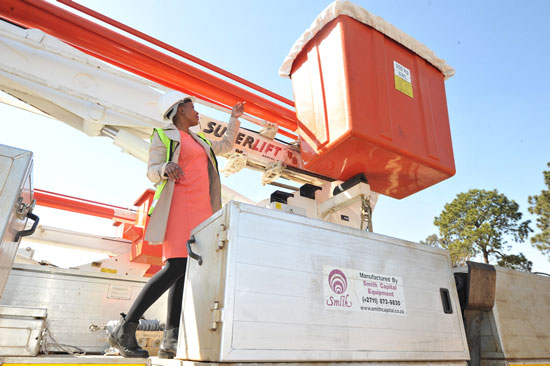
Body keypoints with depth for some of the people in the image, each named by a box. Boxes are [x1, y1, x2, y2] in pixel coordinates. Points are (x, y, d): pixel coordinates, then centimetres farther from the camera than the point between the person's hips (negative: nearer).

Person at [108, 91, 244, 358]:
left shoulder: (200, 141, 27)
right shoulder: (164, 135, 8)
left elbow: (227, 145, 42)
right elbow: (151, 172, 0)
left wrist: (234, 118, 42)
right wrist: (165, 169, -23)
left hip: (201, 209, 7)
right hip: (178, 204, -7)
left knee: (186, 269, -3)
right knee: (177, 266, -21)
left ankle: (171, 341, -4)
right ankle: (124, 330, -12)